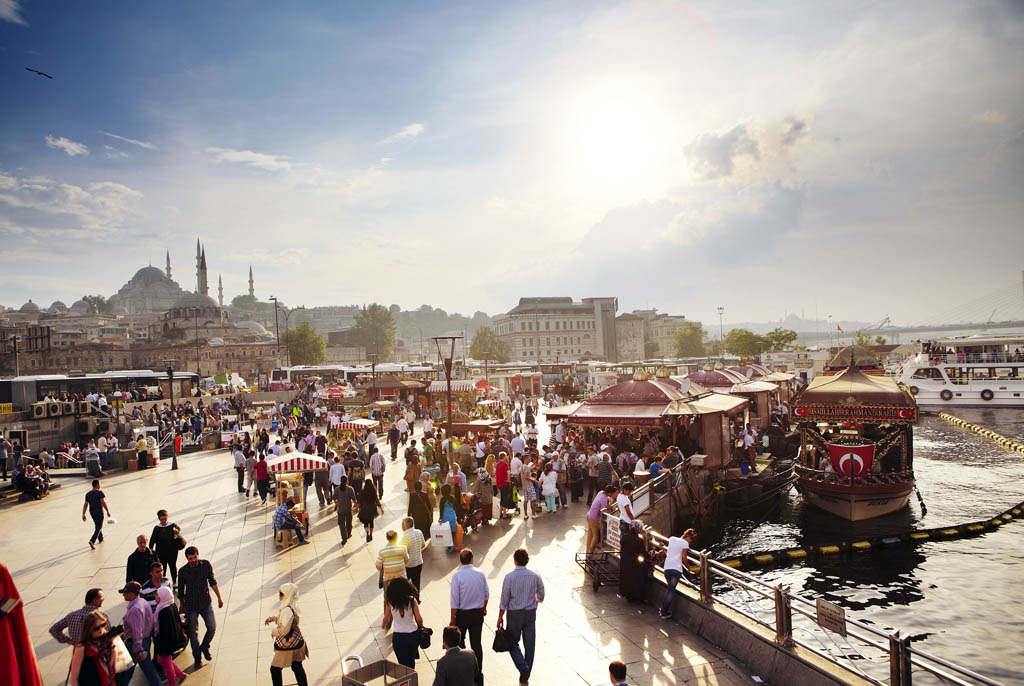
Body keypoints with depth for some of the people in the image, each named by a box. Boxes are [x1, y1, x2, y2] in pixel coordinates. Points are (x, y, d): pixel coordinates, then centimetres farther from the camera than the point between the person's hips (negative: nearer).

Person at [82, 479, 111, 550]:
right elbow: (103, 502, -19)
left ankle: (100, 539, 37)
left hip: (92, 512, 6)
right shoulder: (99, 493, -16)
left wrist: (83, 514, 1)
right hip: (99, 512, -6)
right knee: (98, 528, -2)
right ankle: (92, 541, -18)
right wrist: (108, 511, -13)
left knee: (98, 525, 24)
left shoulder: (88, 494, 2)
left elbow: (85, 505, -1)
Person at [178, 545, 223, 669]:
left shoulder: (206, 565, -7)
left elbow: (212, 582, 3)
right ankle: (197, 658, 22)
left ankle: (204, 647, 24)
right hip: (191, 605, -1)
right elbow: (181, 590, 5)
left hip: (206, 603, 1)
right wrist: (181, 605, 14)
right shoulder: (183, 571, -10)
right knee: (193, 632, 6)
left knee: (212, 627, -4)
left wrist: (219, 597, 5)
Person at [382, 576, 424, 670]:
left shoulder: (390, 602, -14)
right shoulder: (412, 601, -15)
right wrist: (421, 627, 11)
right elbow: (419, 619, -12)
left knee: (403, 663, 12)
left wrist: (383, 625, 23)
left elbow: (386, 619, 0)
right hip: (413, 634, 1)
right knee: (411, 659, 28)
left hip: (398, 636, -1)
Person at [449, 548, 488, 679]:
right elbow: (486, 595, 4)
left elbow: (454, 600, -15)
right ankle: (478, 670, 20)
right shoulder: (480, 574, -6)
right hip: (478, 613, 3)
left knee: (459, 641, 17)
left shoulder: (457, 576, -17)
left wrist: (453, 618, -6)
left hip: (462, 614, -3)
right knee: (476, 642, 14)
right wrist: (484, 608, 22)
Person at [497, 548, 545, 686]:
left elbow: (504, 599, -11)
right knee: (529, 644, 14)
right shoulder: (535, 576, -7)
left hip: (514, 614, -2)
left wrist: (500, 617, 0)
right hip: (530, 613, 3)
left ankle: (523, 667, -6)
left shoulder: (509, 577, -16)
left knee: (512, 643, 15)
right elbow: (541, 594, 7)